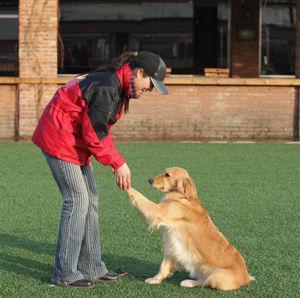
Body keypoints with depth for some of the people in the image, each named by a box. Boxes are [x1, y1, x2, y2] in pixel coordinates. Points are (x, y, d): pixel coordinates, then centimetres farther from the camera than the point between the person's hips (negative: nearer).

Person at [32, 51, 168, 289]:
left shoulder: (119, 86, 9)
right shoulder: (107, 87, -24)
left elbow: (100, 128, 14)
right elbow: (94, 132, -25)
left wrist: (115, 160, 4)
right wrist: (118, 163, -19)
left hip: (76, 142, 11)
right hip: (59, 140, -11)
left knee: (90, 200, 10)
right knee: (77, 201, -9)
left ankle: (92, 268, 16)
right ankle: (65, 274, -3)